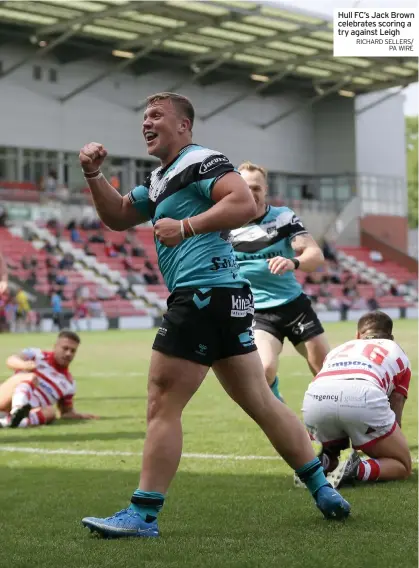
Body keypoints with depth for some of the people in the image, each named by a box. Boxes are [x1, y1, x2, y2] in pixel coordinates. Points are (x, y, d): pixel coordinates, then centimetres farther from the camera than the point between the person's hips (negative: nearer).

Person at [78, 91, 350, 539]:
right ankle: (323, 490, 16)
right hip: (228, 299, 10)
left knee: (162, 405, -7)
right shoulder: (160, 179, 24)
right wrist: (93, 174, 13)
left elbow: (244, 204, -21)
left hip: (204, 295, -10)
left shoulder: (200, 161, -6)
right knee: (260, 401, 12)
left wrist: (187, 226, -27)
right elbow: (117, 217, 26)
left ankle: (143, 515, -3)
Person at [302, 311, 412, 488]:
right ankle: (358, 469, -15)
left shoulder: (339, 349, 41)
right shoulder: (396, 351, 35)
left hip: (315, 398, 4)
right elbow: (395, 417, 37)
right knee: (402, 466, 16)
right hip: (364, 396, -3)